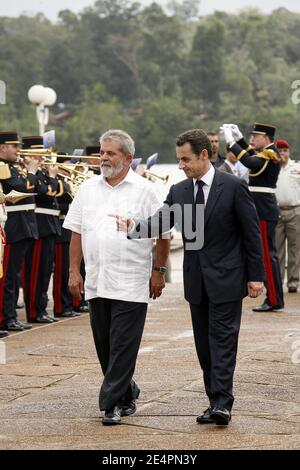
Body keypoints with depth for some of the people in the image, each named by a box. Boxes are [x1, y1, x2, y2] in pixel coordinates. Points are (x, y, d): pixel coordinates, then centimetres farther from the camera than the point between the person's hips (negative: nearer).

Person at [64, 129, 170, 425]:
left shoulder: (143, 190, -1)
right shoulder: (88, 190, 10)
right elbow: (77, 233, 11)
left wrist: (159, 271, -1)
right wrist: (74, 271, 5)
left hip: (130, 285, -5)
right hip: (96, 282, 5)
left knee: (123, 345, -6)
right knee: (104, 345, 11)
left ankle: (112, 403, -3)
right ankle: (126, 394, 27)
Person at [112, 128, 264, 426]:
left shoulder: (233, 187, -7)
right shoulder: (178, 192, 7)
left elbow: (251, 233, -5)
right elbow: (159, 223, -5)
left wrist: (255, 276, -7)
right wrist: (133, 227, -26)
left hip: (226, 278, -6)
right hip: (196, 281, 6)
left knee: (222, 338, -9)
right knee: (204, 343, 8)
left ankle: (222, 403, -12)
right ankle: (216, 401, 14)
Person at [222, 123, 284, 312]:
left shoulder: (270, 154, -16)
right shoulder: (268, 153, 14)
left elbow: (250, 162, -32)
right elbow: (253, 156, 30)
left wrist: (232, 142, -27)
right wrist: (239, 138, 20)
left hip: (264, 212, -10)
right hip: (264, 211, 10)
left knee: (267, 254, -7)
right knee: (268, 254, 13)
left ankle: (274, 300, -5)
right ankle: (274, 298, 18)